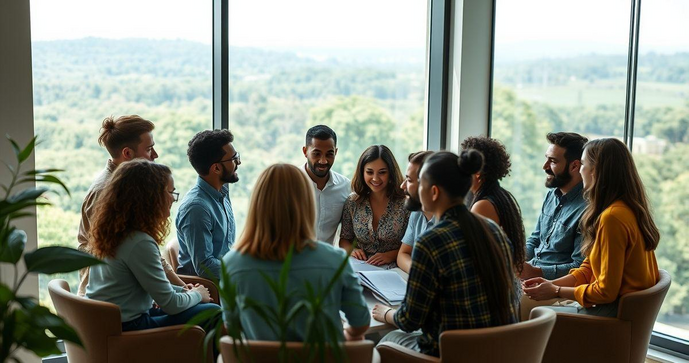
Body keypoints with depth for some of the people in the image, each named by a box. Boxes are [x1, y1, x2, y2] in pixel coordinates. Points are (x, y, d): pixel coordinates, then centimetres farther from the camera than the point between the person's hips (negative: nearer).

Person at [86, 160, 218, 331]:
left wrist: (184, 291, 11)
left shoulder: (112, 231, 5)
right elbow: (170, 304, -17)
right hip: (127, 328, -10)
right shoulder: (139, 243, -24)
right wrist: (196, 295, 2)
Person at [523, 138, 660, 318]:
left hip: (617, 310, -10)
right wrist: (552, 283, 0)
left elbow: (606, 291, -20)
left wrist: (556, 291, -10)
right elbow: (588, 269, 11)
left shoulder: (613, 217, -23)